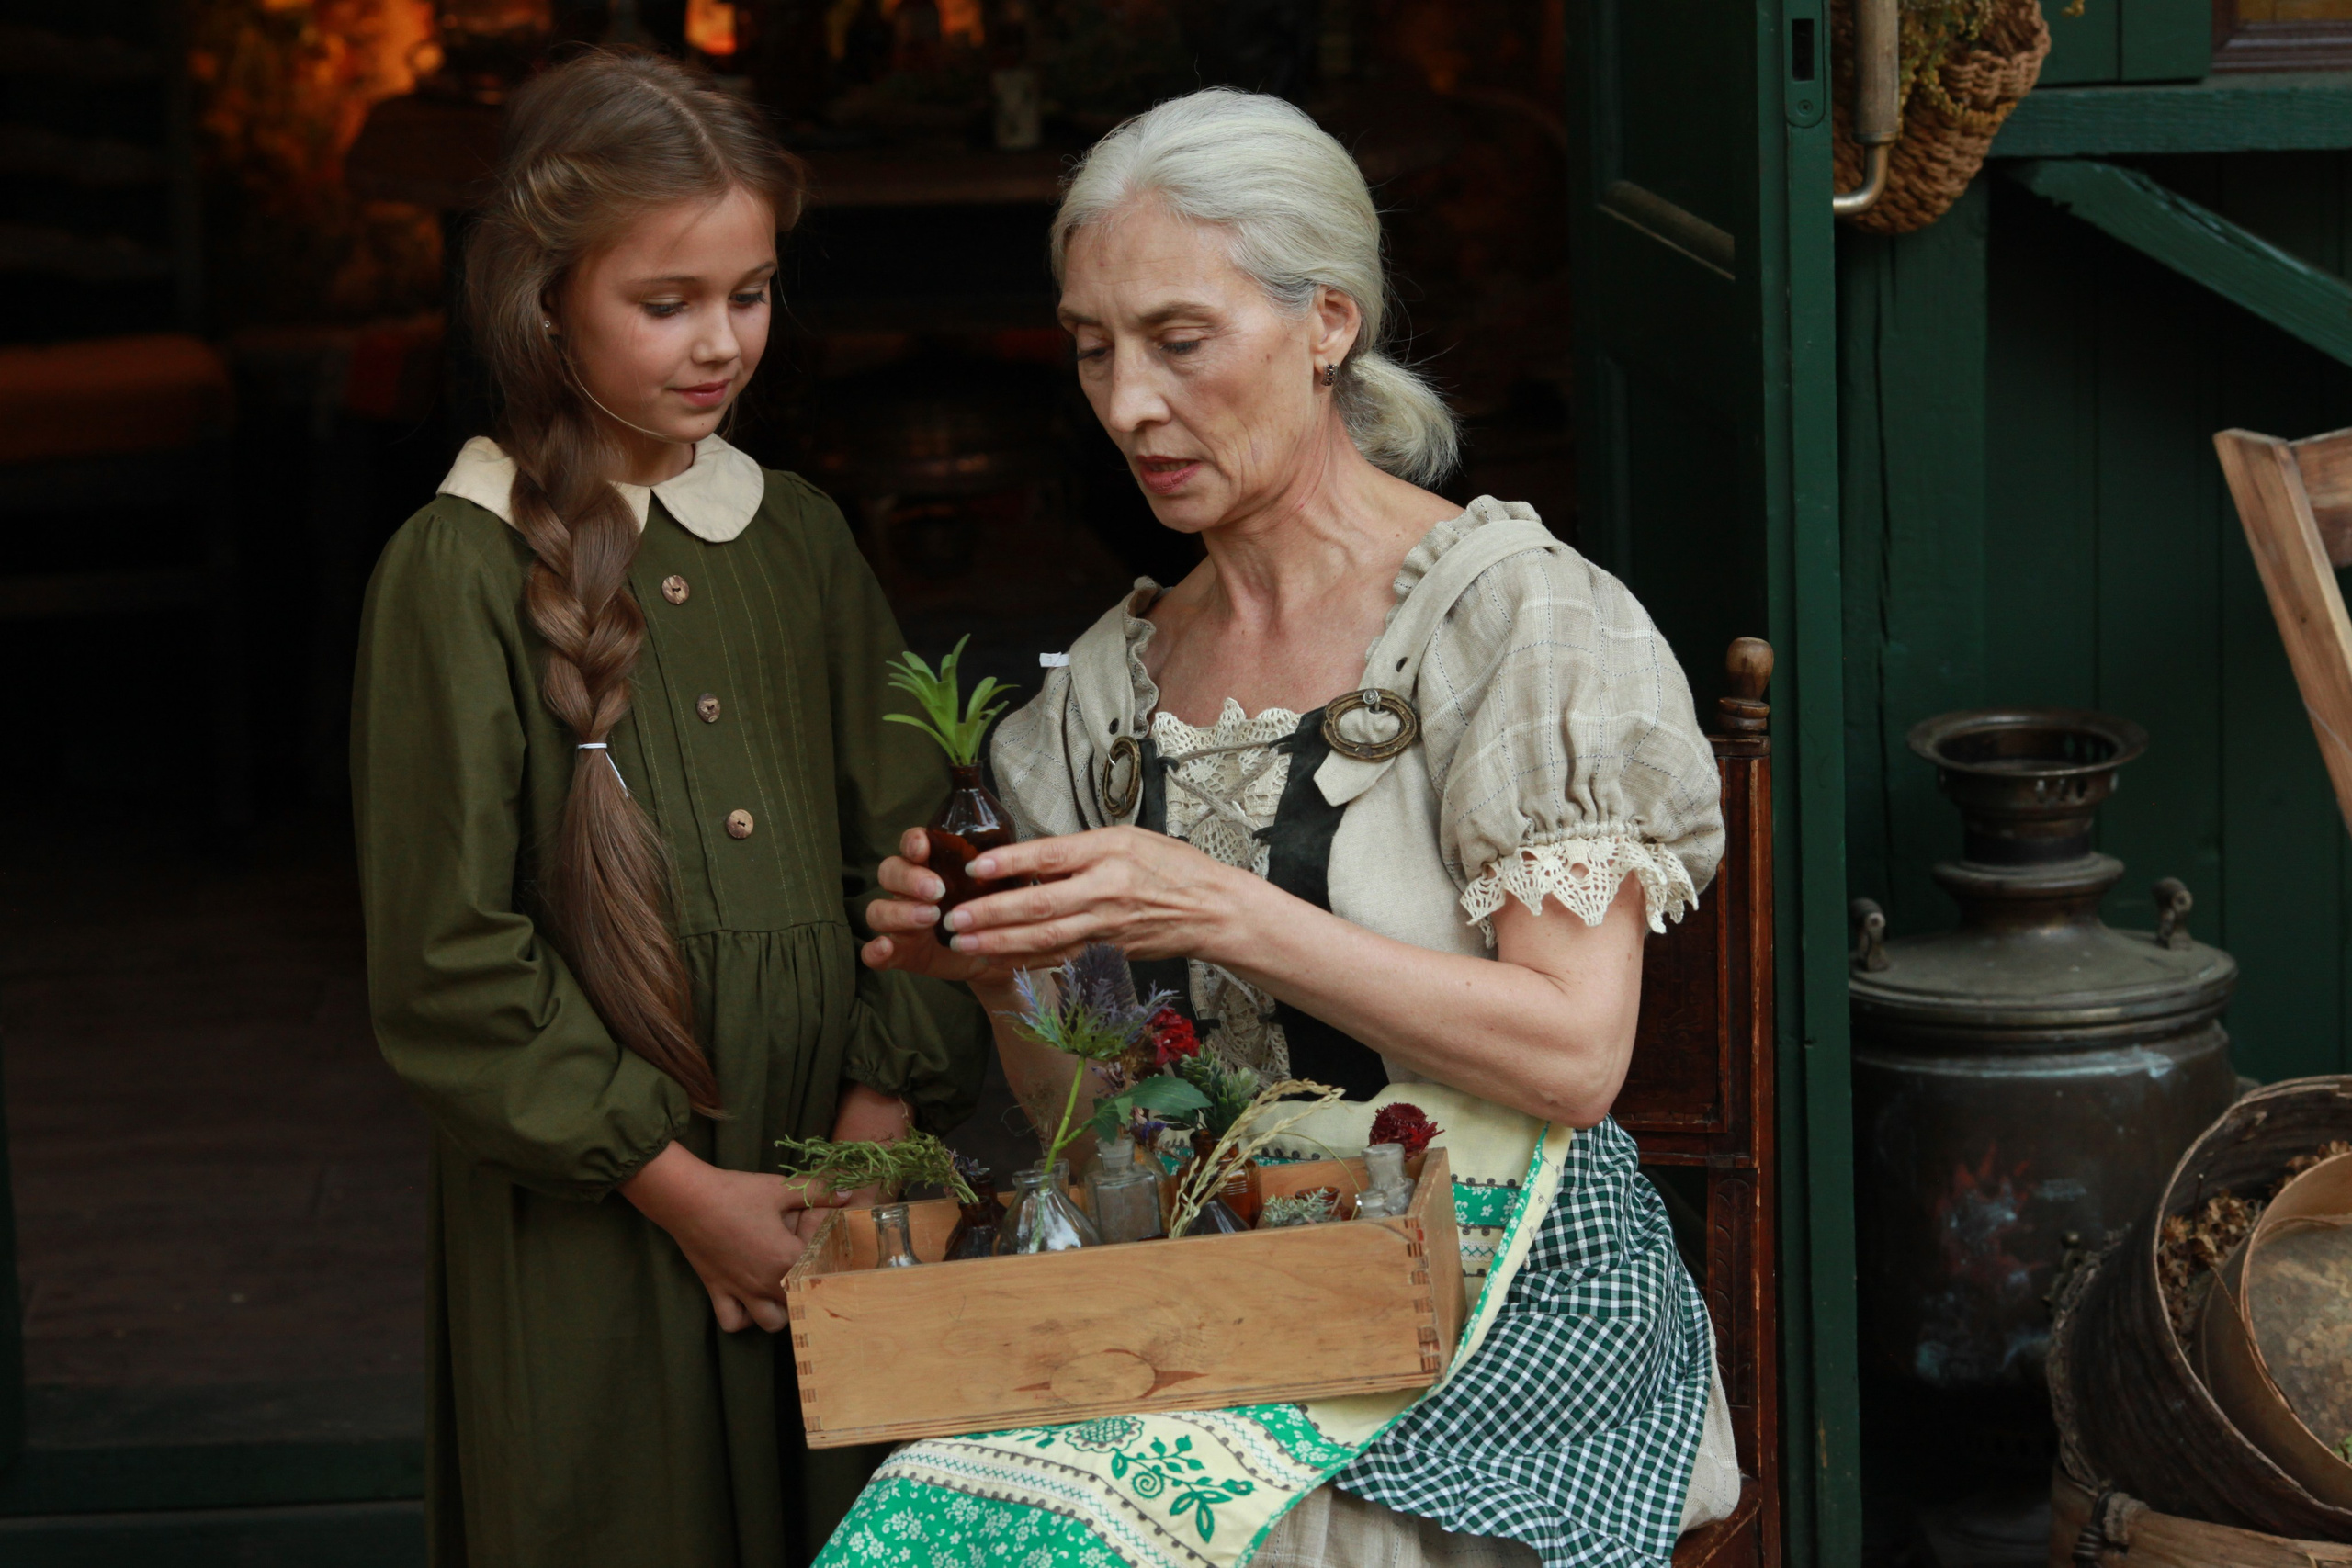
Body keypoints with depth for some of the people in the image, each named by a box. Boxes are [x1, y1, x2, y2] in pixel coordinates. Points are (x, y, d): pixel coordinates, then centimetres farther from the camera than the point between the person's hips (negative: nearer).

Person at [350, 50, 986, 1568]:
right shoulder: (461, 569, -8)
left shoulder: (800, 539, 8)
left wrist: (879, 1122, -6)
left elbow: (909, 850, 6)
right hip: (589, 1227, -4)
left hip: (827, 1203, 4)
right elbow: (448, 961, -10)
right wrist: (675, 1182, -10)